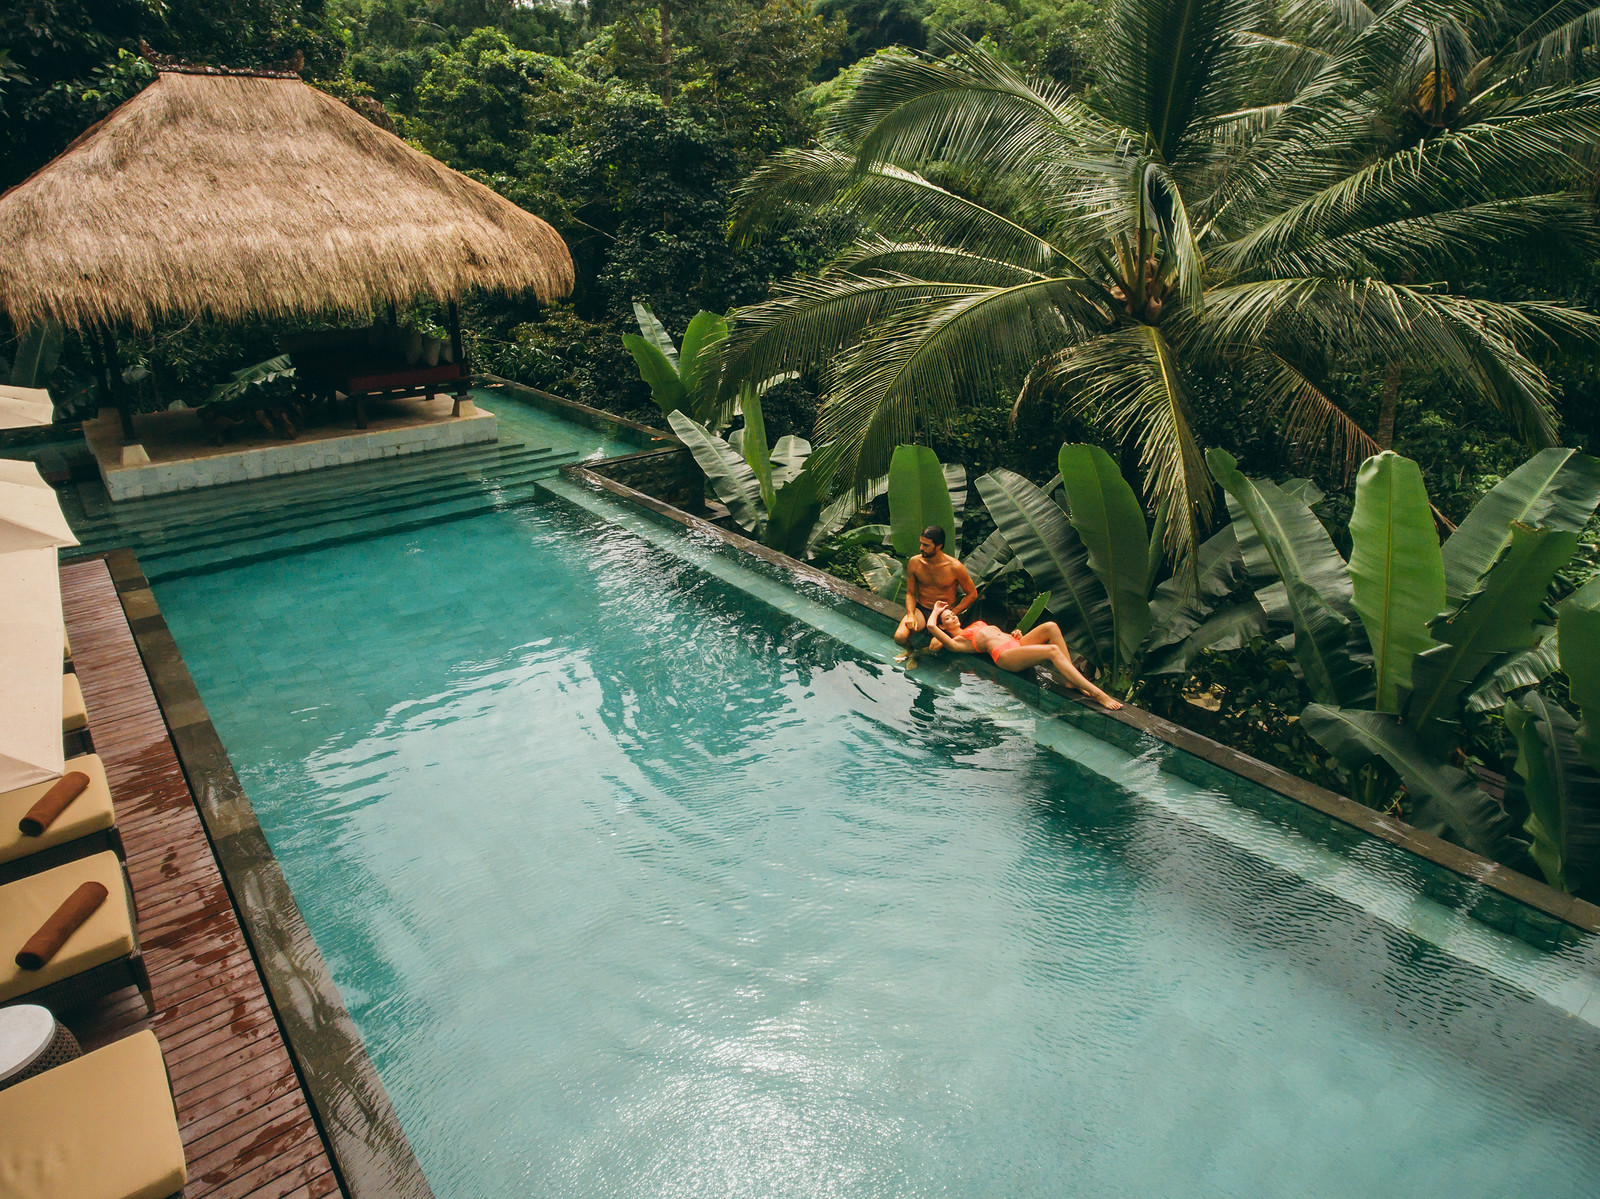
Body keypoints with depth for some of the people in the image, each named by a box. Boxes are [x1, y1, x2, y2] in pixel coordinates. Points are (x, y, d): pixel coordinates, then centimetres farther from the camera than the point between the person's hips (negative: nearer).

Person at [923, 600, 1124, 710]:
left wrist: (1014, 634, 12)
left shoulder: (976, 625, 33)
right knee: (1053, 651, -30)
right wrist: (936, 610, 17)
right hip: (1004, 654, -9)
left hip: (1016, 643, 9)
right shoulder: (957, 642, 8)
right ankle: (1096, 693, -36)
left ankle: (1073, 679, -19)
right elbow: (931, 626, -4)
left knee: (1051, 626, -19)